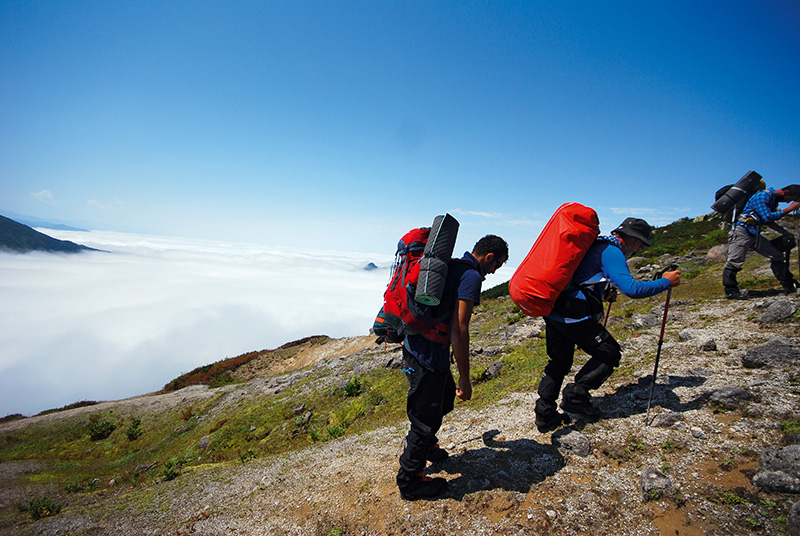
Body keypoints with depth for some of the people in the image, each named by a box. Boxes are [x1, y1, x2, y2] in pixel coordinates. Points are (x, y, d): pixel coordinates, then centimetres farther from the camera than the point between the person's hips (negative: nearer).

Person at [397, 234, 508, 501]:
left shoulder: (451, 266, 12)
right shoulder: (472, 276, -17)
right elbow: (459, 330, -23)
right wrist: (464, 379, -16)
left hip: (415, 344, 10)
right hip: (428, 356, -10)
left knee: (444, 399, 28)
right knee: (426, 417, 7)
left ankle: (423, 445, 50)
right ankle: (410, 482, 25)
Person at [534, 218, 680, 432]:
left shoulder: (594, 245, 22)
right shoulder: (611, 252, -7)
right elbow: (631, 288, -18)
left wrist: (603, 294, 34)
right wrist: (666, 282, -5)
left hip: (552, 311, 9)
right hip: (575, 316, -9)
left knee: (559, 363, 17)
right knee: (610, 354, 9)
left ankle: (545, 414, 17)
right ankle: (576, 395, 4)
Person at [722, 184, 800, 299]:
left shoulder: (773, 200, 16)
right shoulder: (762, 196, -13)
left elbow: (768, 221, 25)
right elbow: (767, 217, -22)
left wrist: (784, 232, 17)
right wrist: (788, 209, -15)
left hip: (754, 234, 10)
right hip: (741, 232, -10)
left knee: (777, 255, 8)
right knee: (735, 262, -13)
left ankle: (789, 286, 16)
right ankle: (730, 291, -8)